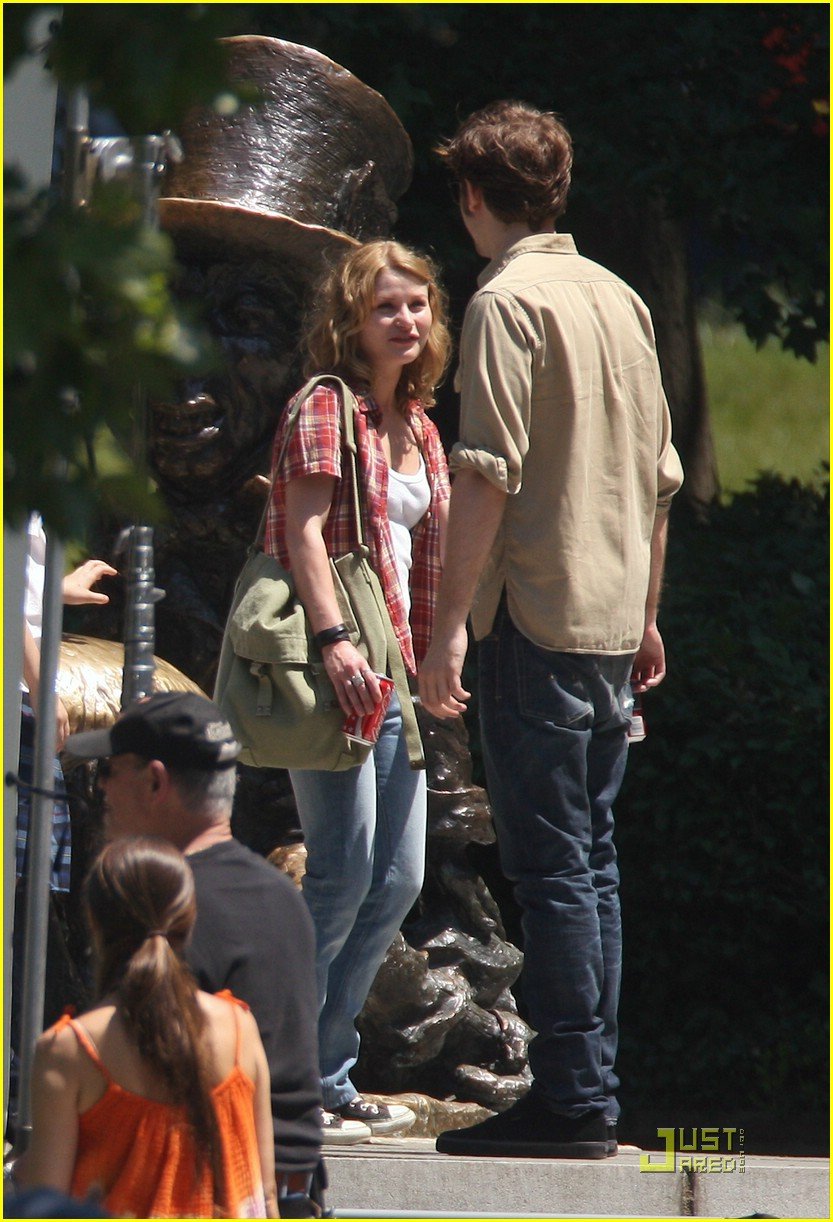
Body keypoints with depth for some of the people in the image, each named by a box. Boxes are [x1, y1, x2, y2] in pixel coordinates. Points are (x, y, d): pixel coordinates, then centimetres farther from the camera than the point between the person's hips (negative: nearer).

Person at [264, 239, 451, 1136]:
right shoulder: (326, 408, -5)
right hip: (335, 666, -8)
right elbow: (304, 530, -14)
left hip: (392, 669, 9)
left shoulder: (418, 428, 18)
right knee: (345, 875, -11)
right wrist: (332, 640, -25)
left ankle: (324, 1075, 14)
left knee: (398, 878, 7)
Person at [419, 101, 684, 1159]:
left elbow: (488, 476, -16)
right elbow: (660, 476, 19)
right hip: (613, 620, 8)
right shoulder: (619, 299, 14)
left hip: (538, 616, -8)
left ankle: (572, 1100, -9)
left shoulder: (507, 300, -9)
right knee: (591, 860, 11)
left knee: (550, 864, -7)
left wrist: (448, 625, -15)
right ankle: (592, 1091, 13)